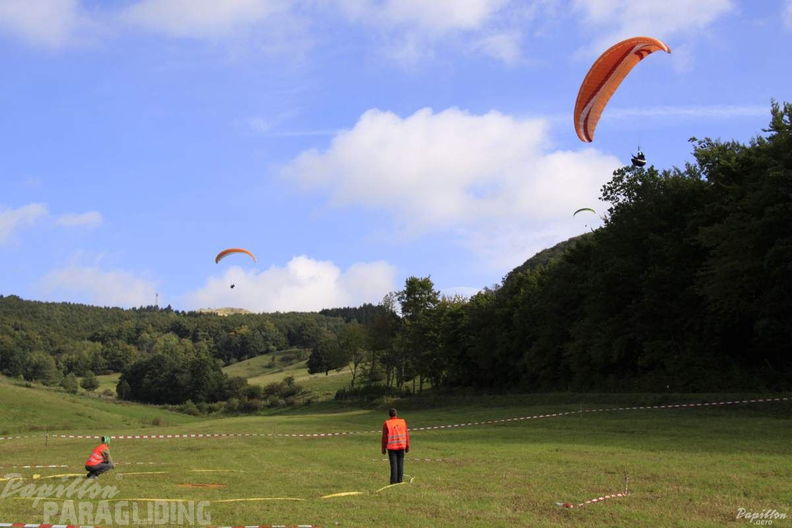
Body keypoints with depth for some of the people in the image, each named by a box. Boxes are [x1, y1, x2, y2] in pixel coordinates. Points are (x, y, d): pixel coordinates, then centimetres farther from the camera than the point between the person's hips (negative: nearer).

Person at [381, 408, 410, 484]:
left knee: (393, 464, 1)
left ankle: (394, 481, -1)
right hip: (401, 446, 2)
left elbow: (384, 437, -7)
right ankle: (399, 480, 9)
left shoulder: (386, 423, -8)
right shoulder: (402, 422, -1)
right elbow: (406, 434, 1)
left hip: (391, 447, -2)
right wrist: (407, 446, 9)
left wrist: (383, 448, 1)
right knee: (400, 463, 9)